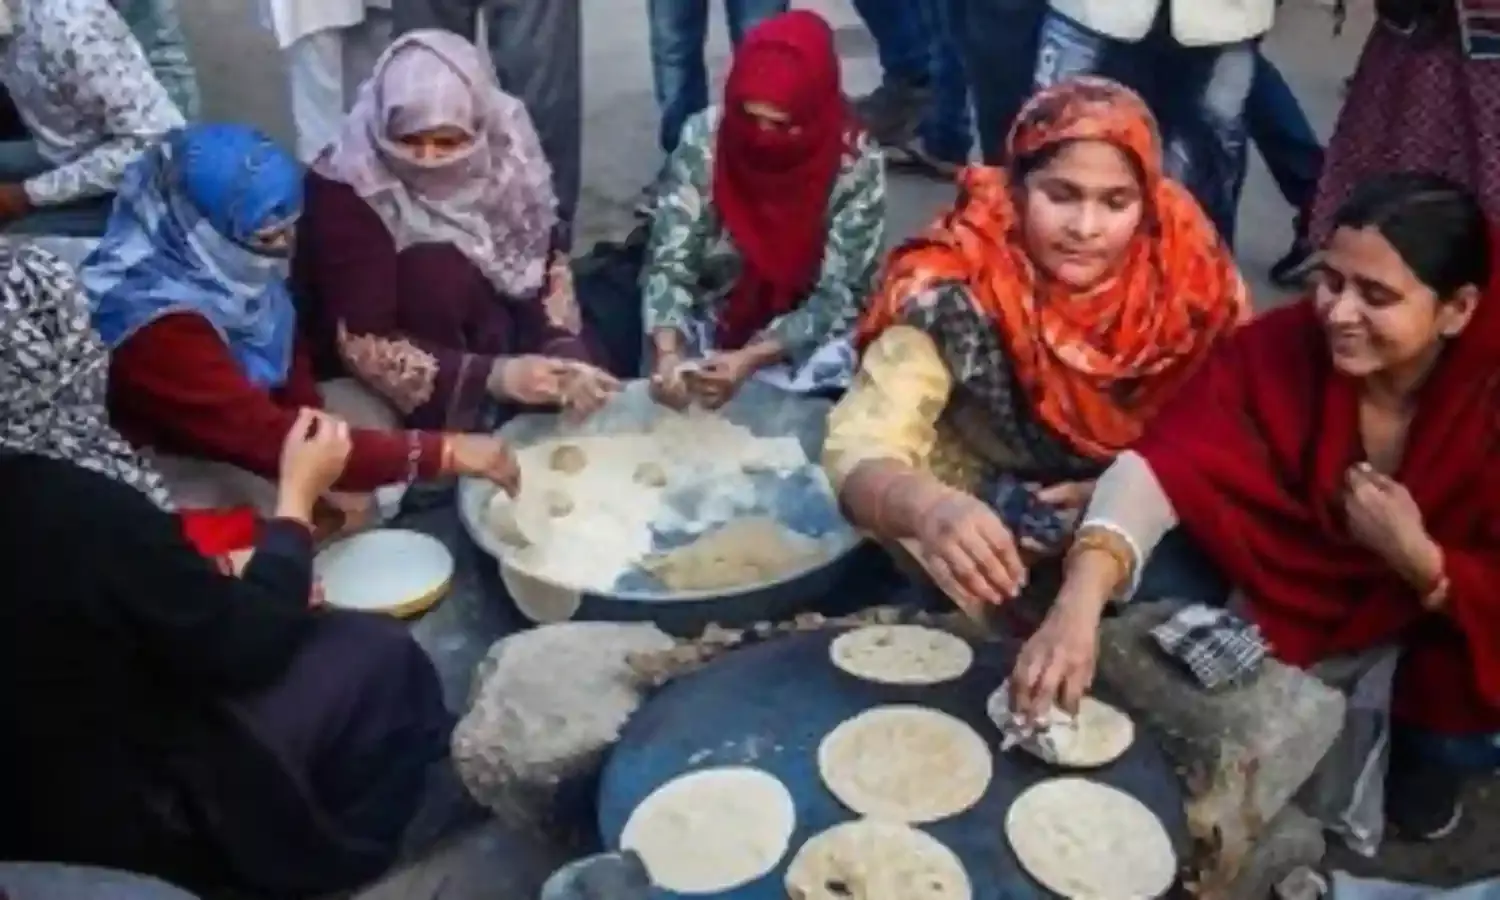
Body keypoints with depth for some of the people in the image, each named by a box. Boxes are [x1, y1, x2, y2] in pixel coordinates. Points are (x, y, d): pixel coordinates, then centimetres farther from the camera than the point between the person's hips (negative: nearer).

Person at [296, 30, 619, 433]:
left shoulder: (503, 149, -13)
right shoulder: (345, 191, -23)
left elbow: (547, 263, -8)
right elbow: (363, 343, -26)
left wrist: (565, 353, -27)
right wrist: (491, 376, -38)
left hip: (488, 334, 3)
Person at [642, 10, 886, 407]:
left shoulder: (855, 165, -18)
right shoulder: (704, 138, -15)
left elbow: (838, 297, -18)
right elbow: (670, 258, -16)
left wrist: (752, 358, -32)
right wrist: (668, 350, -35)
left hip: (803, 340, -1)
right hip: (710, 323, 1)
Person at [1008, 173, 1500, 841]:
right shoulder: (1281, 345, -25)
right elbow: (1160, 462, -38)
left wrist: (1418, 559, -39)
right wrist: (1081, 600, -54)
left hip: (1446, 624, -1)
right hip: (1295, 593, 1)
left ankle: (1428, 752, 12)